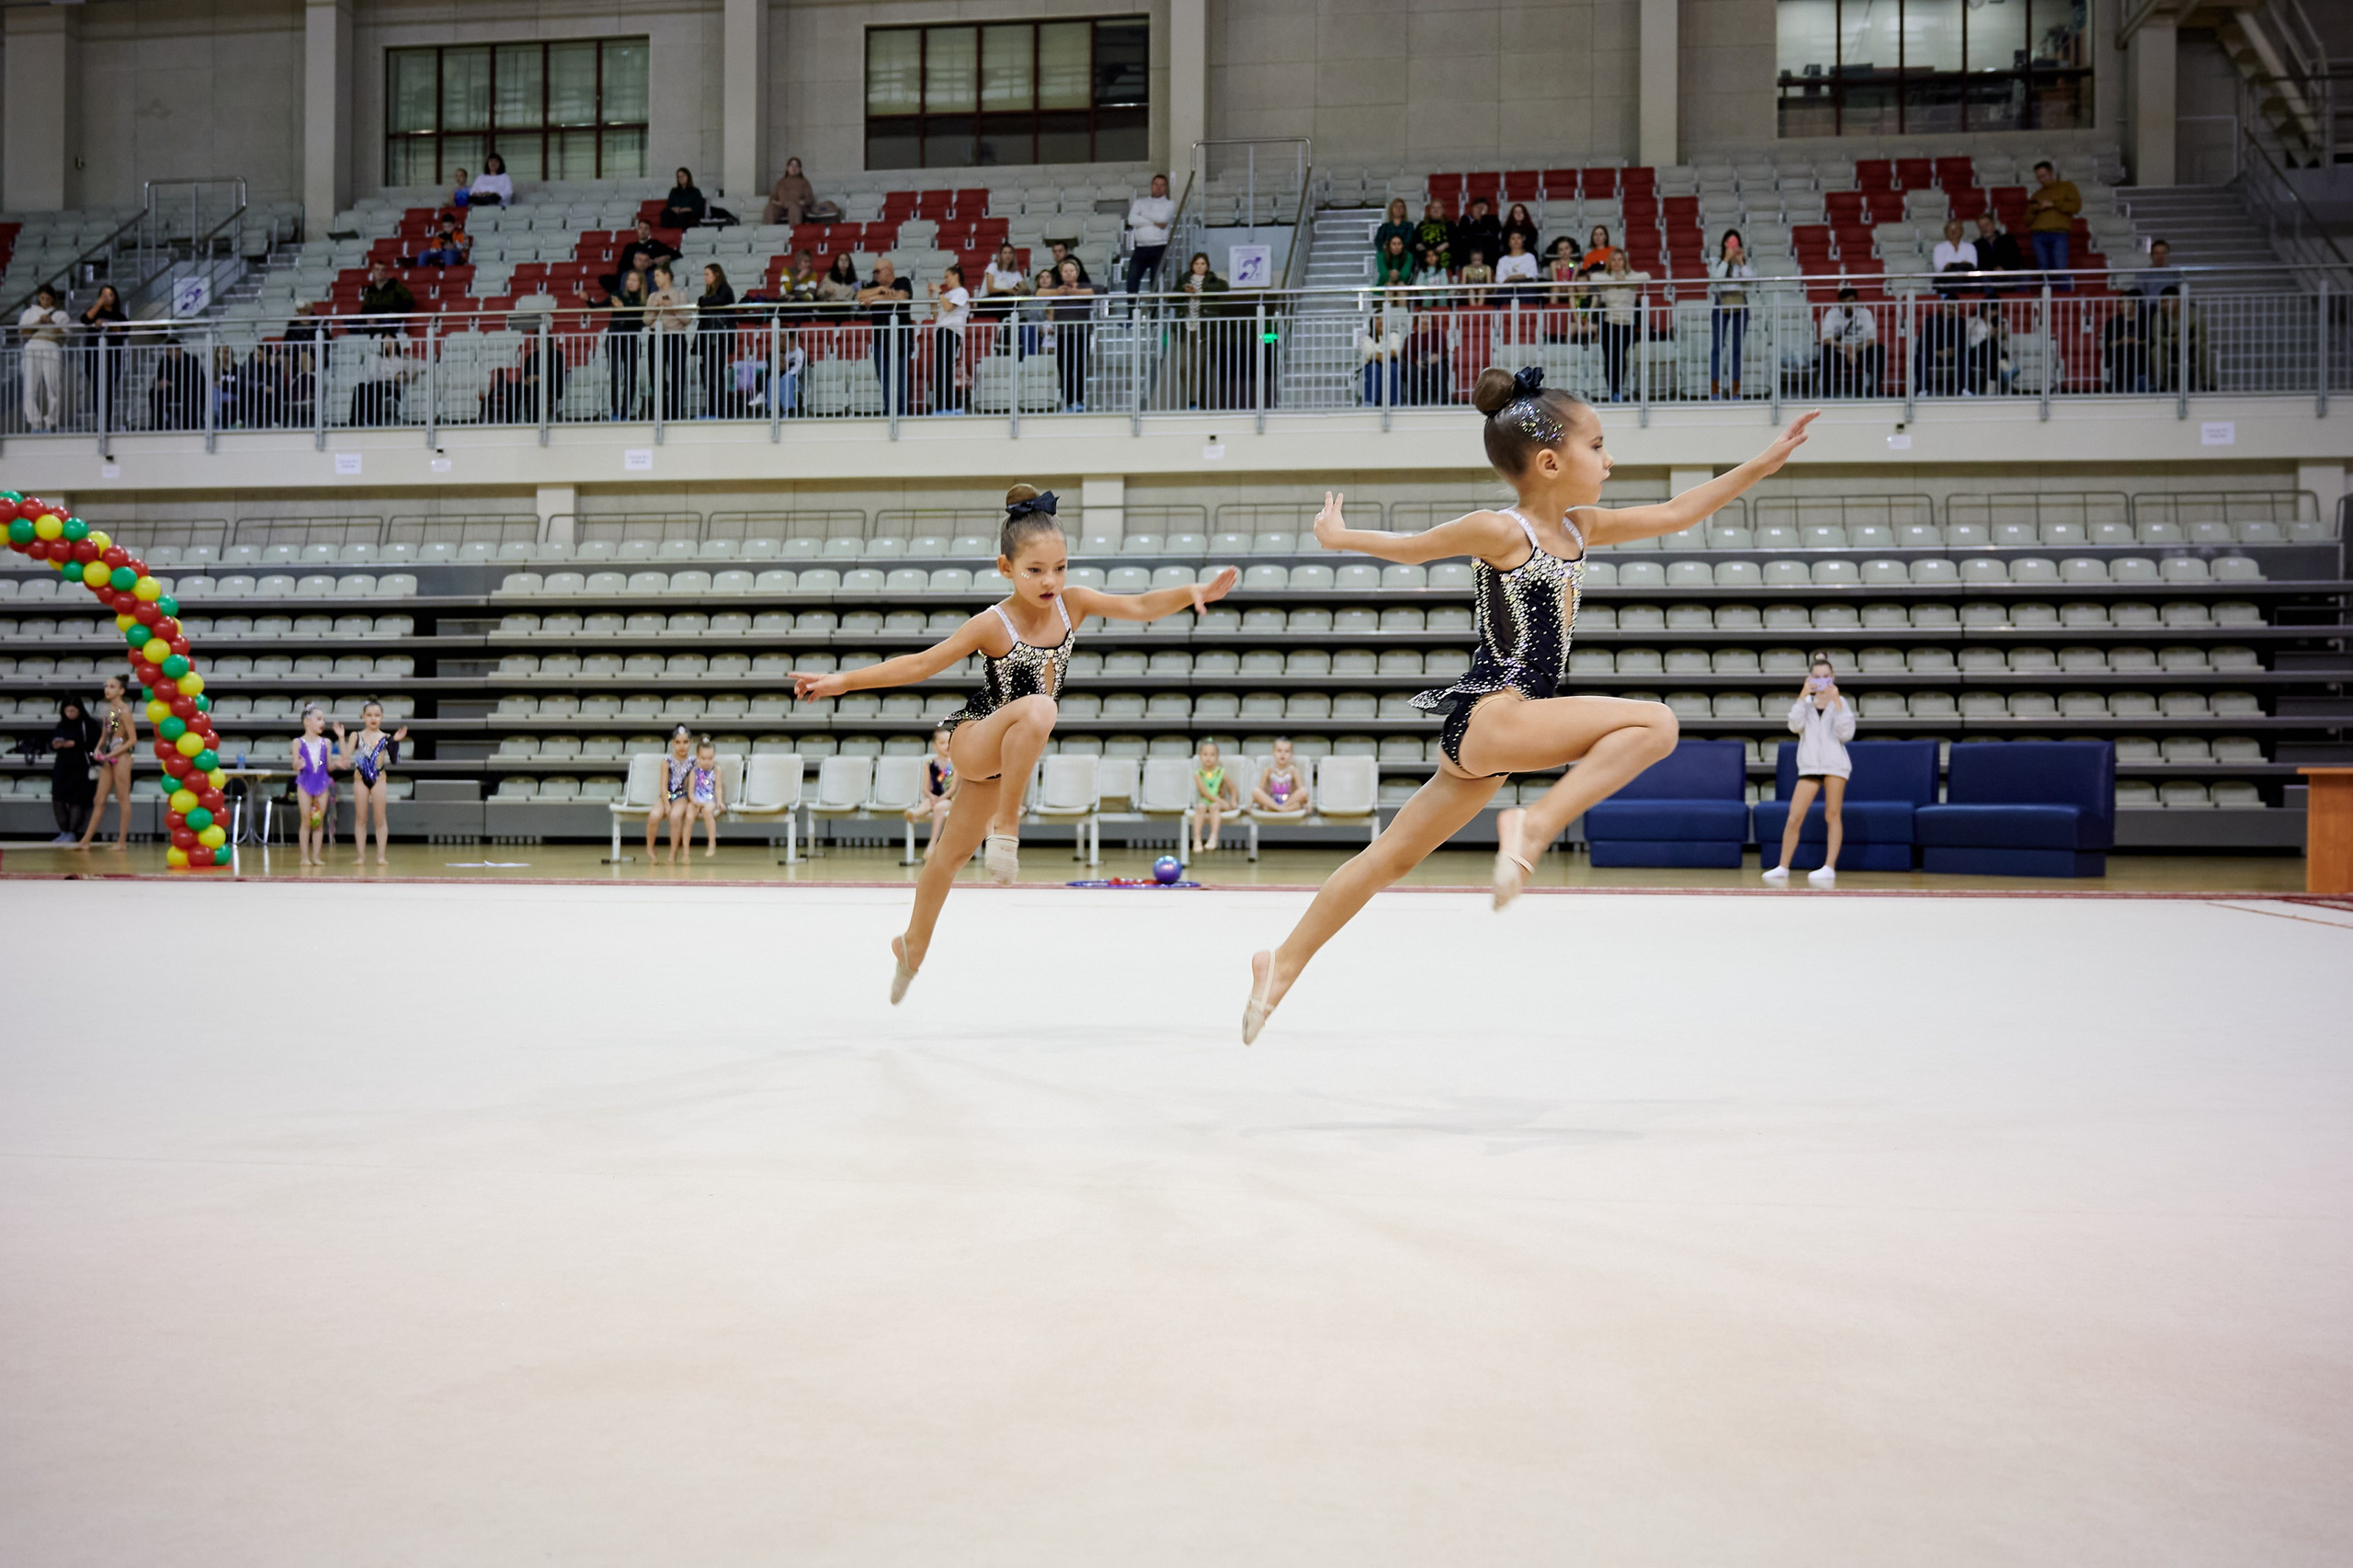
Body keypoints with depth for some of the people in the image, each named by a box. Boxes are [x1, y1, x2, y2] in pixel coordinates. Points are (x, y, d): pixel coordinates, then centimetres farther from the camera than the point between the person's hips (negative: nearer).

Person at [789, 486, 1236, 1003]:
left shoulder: (1072, 603, -9)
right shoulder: (992, 625, -21)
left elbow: (1140, 606, -16)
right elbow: (922, 664, -18)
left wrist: (1194, 592, -34)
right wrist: (842, 681, -24)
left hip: (1004, 753, 6)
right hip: (971, 740, -6)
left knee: (954, 852, 21)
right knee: (1038, 709, -38)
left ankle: (912, 945, 41)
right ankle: (1005, 826, -26)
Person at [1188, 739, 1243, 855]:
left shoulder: (1221, 773, 5)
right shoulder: (1198, 774, 1)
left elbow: (1233, 789, 8)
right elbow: (1204, 792, -10)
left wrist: (1233, 801, -11)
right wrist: (1220, 801, -19)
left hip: (1219, 803, 0)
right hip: (1204, 801, 0)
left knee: (1214, 806, -34)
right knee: (1201, 807, -34)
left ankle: (1213, 837, -46)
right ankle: (1197, 839, -41)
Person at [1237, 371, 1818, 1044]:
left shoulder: (1579, 528, 13)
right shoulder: (1501, 531, -9)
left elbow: (1671, 514, 18)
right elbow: (1412, 546, 6)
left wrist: (1760, 464, 17)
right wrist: (1338, 537, 20)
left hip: (1505, 728, 9)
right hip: (1489, 714, -9)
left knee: (1394, 856, 12)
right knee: (1654, 723, -18)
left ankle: (1283, 967, 18)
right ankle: (1534, 827, -22)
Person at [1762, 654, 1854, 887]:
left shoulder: (1840, 702, 6)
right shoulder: (1804, 702, 10)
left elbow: (1846, 734, -6)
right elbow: (1795, 726, -7)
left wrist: (1837, 703, -12)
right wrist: (1802, 698, -13)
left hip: (1834, 762, -1)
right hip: (1809, 765, 1)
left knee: (1832, 816, -3)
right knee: (1794, 818, -4)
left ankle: (1829, 868, -1)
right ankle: (1783, 868, 4)